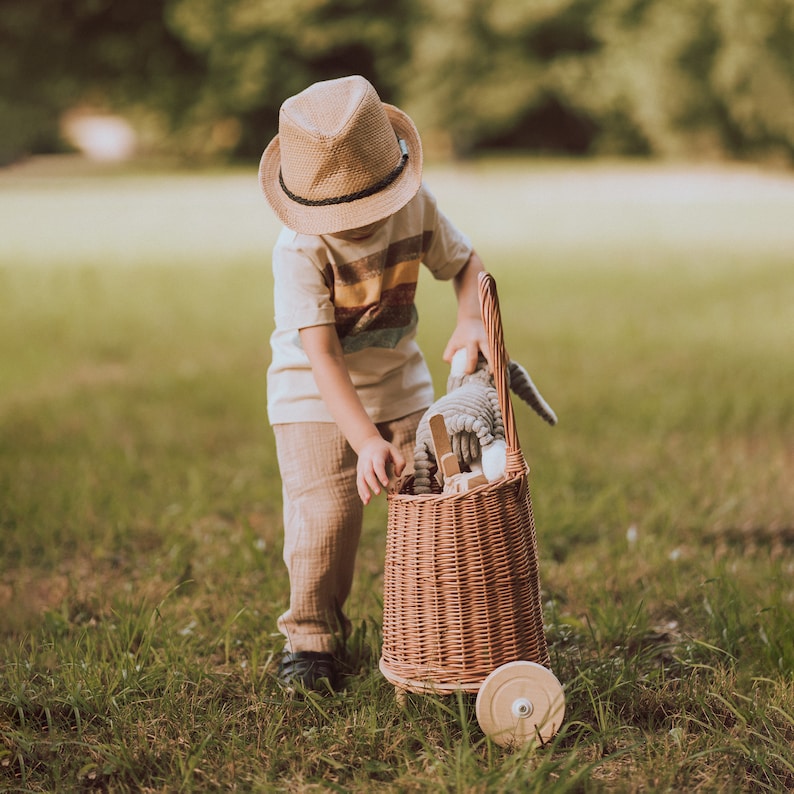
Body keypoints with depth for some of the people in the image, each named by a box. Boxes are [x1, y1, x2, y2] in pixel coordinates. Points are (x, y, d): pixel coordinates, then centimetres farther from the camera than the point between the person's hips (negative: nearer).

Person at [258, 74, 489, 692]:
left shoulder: (416, 206, -15)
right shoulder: (300, 250, -28)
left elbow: (465, 260, 2)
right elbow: (323, 356, -31)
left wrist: (472, 319, -19)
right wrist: (367, 442, -39)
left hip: (399, 380, 4)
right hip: (317, 394, -4)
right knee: (326, 511, -13)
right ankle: (312, 638, 8)